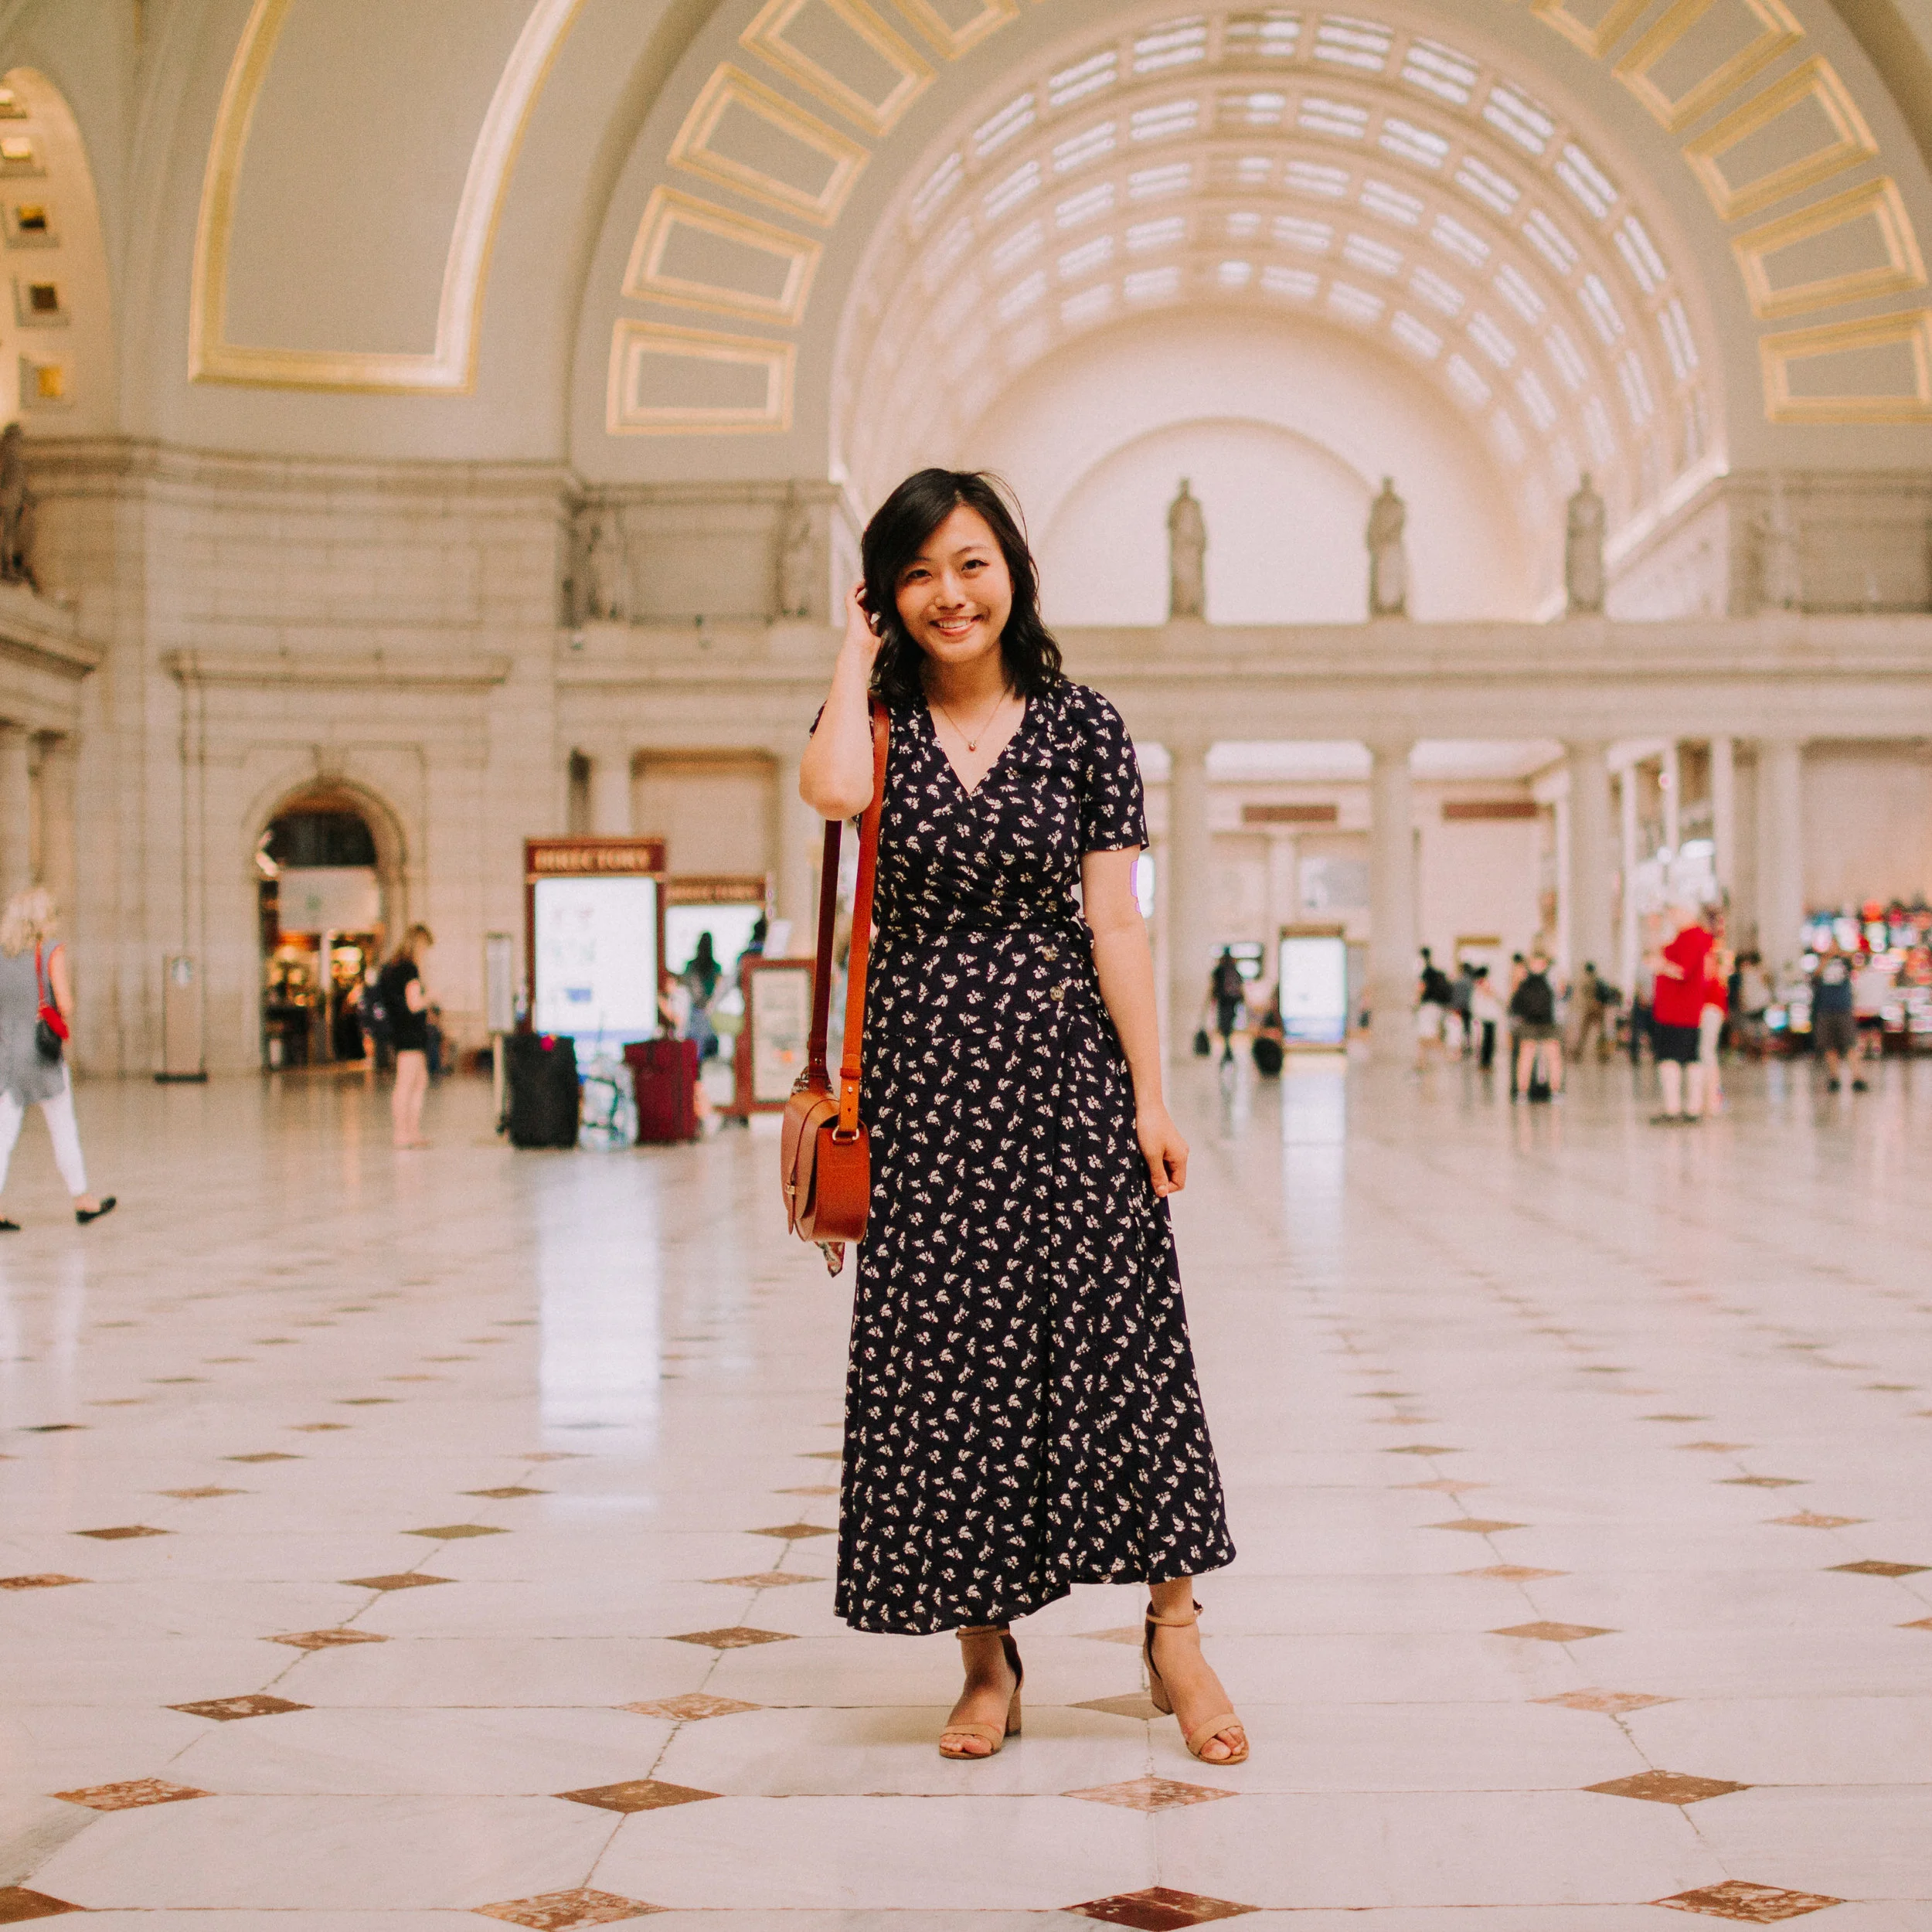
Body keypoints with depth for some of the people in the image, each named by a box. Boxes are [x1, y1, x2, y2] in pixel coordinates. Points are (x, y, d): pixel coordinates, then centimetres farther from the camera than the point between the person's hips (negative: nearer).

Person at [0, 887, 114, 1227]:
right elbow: (65, 1004, -15)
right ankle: (81, 1198, 21)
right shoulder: (52, 951, -9)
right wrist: (65, 1029, 3)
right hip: (42, 1055, -4)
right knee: (63, 1130, 9)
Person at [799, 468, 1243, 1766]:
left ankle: (1174, 1632, 7)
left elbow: (1115, 921, 0)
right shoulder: (877, 722, 5)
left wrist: (1152, 1095, -6)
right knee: (948, 1360, 2)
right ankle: (989, 1659, 13)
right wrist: (857, 655, -6)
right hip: (926, 1080, 1)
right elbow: (834, 792, -21)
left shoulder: (1081, 728, 3)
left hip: (1065, 1071, -1)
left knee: (1120, 1337, -4)